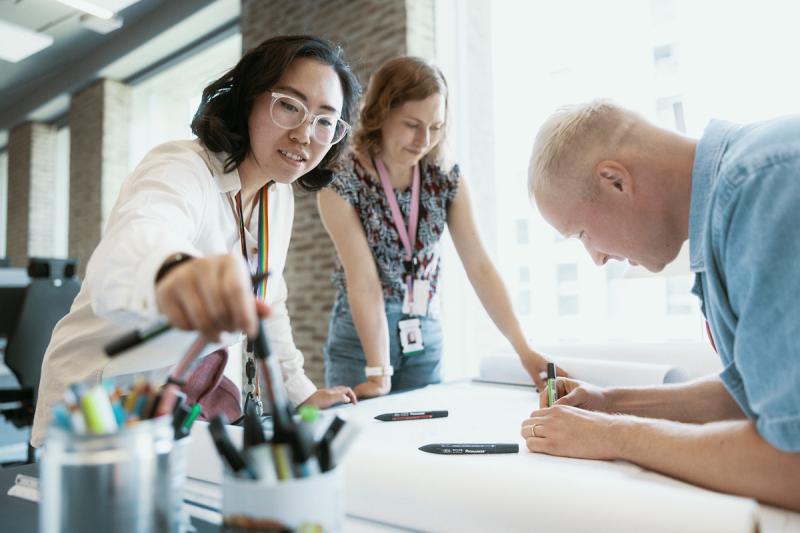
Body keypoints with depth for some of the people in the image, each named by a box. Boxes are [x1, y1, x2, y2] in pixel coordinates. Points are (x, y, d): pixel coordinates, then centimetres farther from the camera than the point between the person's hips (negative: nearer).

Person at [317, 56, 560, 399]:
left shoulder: (448, 182, -3)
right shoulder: (341, 186, -14)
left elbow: (480, 268, -8)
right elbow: (363, 281, -20)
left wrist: (524, 349, -16)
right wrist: (378, 372, -25)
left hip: (426, 337, 4)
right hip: (362, 335, -3)